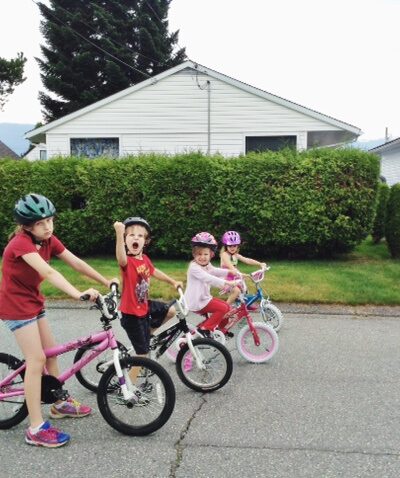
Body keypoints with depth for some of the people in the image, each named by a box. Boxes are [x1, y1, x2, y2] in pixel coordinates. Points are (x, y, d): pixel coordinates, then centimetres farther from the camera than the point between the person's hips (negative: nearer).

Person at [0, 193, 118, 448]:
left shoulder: (49, 240, -2)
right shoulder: (20, 243, -26)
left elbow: (76, 262, -1)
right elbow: (48, 272, -40)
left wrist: (106, 282, -4)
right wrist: (78, 294, -50)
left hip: (34, 302, 8)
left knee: (51, 352, 14)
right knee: (37, 360, -11)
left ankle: (61, 404, 33)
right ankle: (36, 429, -5)